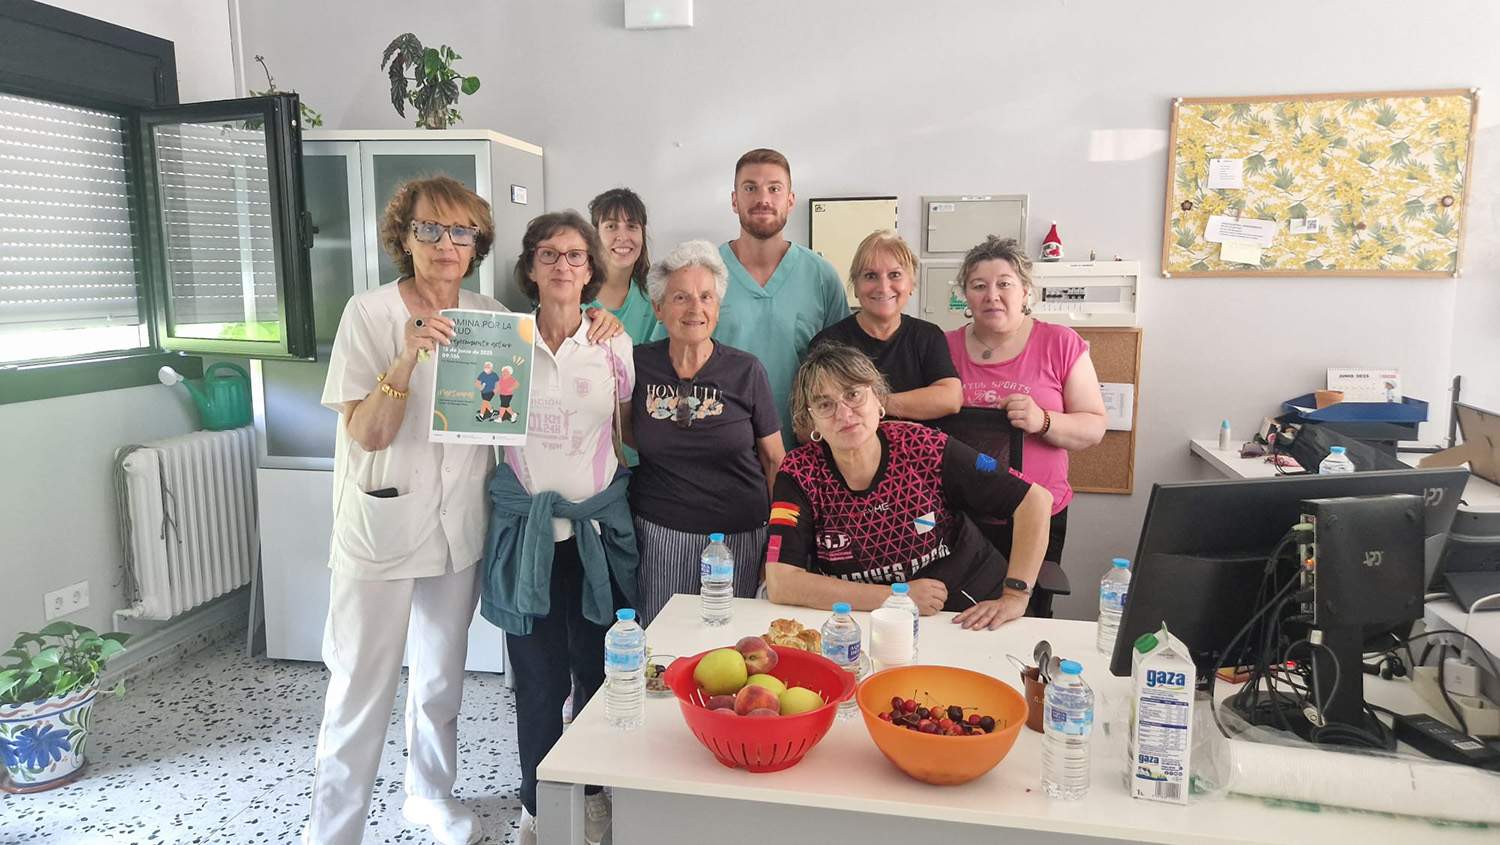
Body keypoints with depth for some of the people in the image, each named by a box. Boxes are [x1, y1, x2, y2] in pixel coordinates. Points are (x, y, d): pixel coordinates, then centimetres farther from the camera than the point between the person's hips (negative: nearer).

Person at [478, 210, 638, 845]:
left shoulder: (613, 344, 1)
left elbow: (629, 433, 9)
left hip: (597, 525, 0)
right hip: (525, 524, 0)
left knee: (595, 668, 9)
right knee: (539, 674, 4)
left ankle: (590, 793, 32)